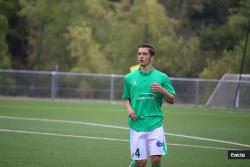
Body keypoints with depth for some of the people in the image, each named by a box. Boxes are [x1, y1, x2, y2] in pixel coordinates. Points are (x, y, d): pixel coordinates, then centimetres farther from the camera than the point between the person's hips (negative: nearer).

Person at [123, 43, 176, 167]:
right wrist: (129, 109, -3)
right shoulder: (129, 78, 8)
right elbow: (126, 98, 18)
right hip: (137, 124, 1)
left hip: (155, 124, -1)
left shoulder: (161, 77, 3)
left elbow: (172, 100, 6)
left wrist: (162, 90, -14)